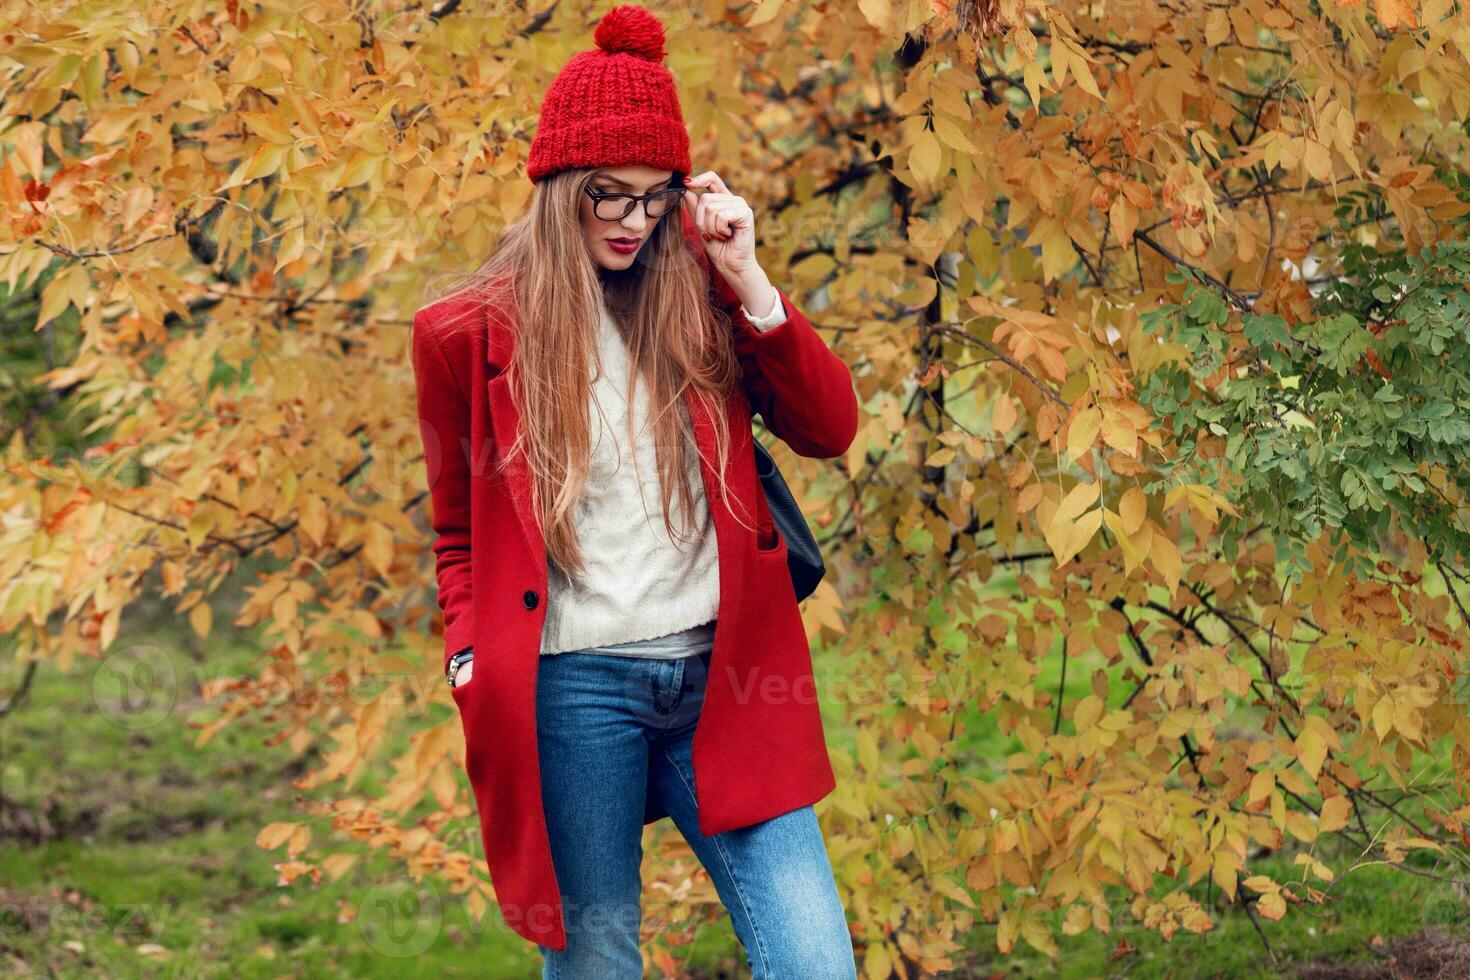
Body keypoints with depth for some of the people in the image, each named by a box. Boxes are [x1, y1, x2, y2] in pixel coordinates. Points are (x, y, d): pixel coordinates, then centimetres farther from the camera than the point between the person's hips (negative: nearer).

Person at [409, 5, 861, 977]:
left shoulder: (695, 301, 8)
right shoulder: (470, 334, 2)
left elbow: (830, 428, 2)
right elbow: (461, 536, 12)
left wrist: (744, 280, -4)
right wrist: (473, 665, -1)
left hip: (721, 674, 2)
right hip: (573, 688, -2)